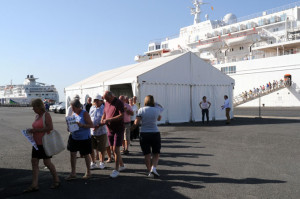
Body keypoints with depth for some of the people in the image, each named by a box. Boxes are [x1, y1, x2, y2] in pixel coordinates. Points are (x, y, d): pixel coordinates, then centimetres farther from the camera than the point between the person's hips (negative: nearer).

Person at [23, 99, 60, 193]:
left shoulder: (46, 115, -13)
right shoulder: (37, 116, 13)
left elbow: (50, 128, -24)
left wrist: (35, 130, -23)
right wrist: (32, 130, 5)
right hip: (37, 143, 8)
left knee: (47, 162, 0)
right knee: (34, 162, 4)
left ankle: (56, 180, 19)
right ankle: (34, 185, 9)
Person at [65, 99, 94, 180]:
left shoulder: (84, 113, -14)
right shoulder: (73, 114, 5)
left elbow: (91, 125, -17)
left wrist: (82, 125, -31)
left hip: (84, 138, -6)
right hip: (74, 137, 6)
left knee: (86, 155, 8)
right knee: (72, 154, 6)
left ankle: (88, 173, 25)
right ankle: (73, 174, 18)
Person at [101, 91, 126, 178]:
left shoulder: (119, 103, -13)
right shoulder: (106, 103, 10)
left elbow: (121, 116, -22)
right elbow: (104, 114, 20)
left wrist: (109, 119, -25)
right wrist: (102, 120, -2)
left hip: (118, 129, -8)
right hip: (110, 129, 8)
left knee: (116, 149, -9)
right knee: (112, 149, 12)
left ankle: (116, 170, -1)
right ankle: (121, 165, 28)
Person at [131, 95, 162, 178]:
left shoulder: (141, 110, -5)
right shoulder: (157, 110, -2)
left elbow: (136, 123, -10)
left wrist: (131, 129, 7)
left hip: (144, 134, 0)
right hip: (155, 133, 0)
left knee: (147, 154, 10)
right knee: (156, 153, 12)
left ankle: (149, 171, 14)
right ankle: (153, 168, -7)